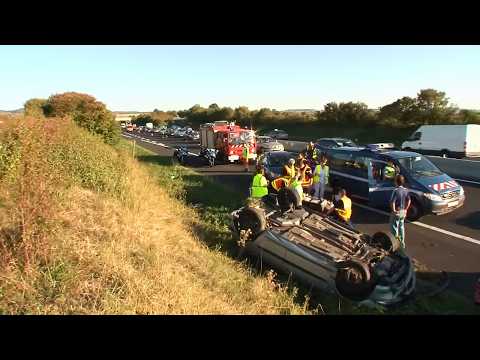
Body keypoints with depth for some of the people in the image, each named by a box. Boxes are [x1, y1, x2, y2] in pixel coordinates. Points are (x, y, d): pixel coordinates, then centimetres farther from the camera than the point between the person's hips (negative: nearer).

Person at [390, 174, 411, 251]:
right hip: (403, 212, 7)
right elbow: (409, 200, 6)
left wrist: (393, 210, -16)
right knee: (401, 227, 21)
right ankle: (402, 243, 31)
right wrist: (406, 209, 12)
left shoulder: (396, 191, -23)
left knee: (394, 227, 6)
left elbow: (392, 202, -28)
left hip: (397, 212, -7)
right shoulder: (406, 190, -1)